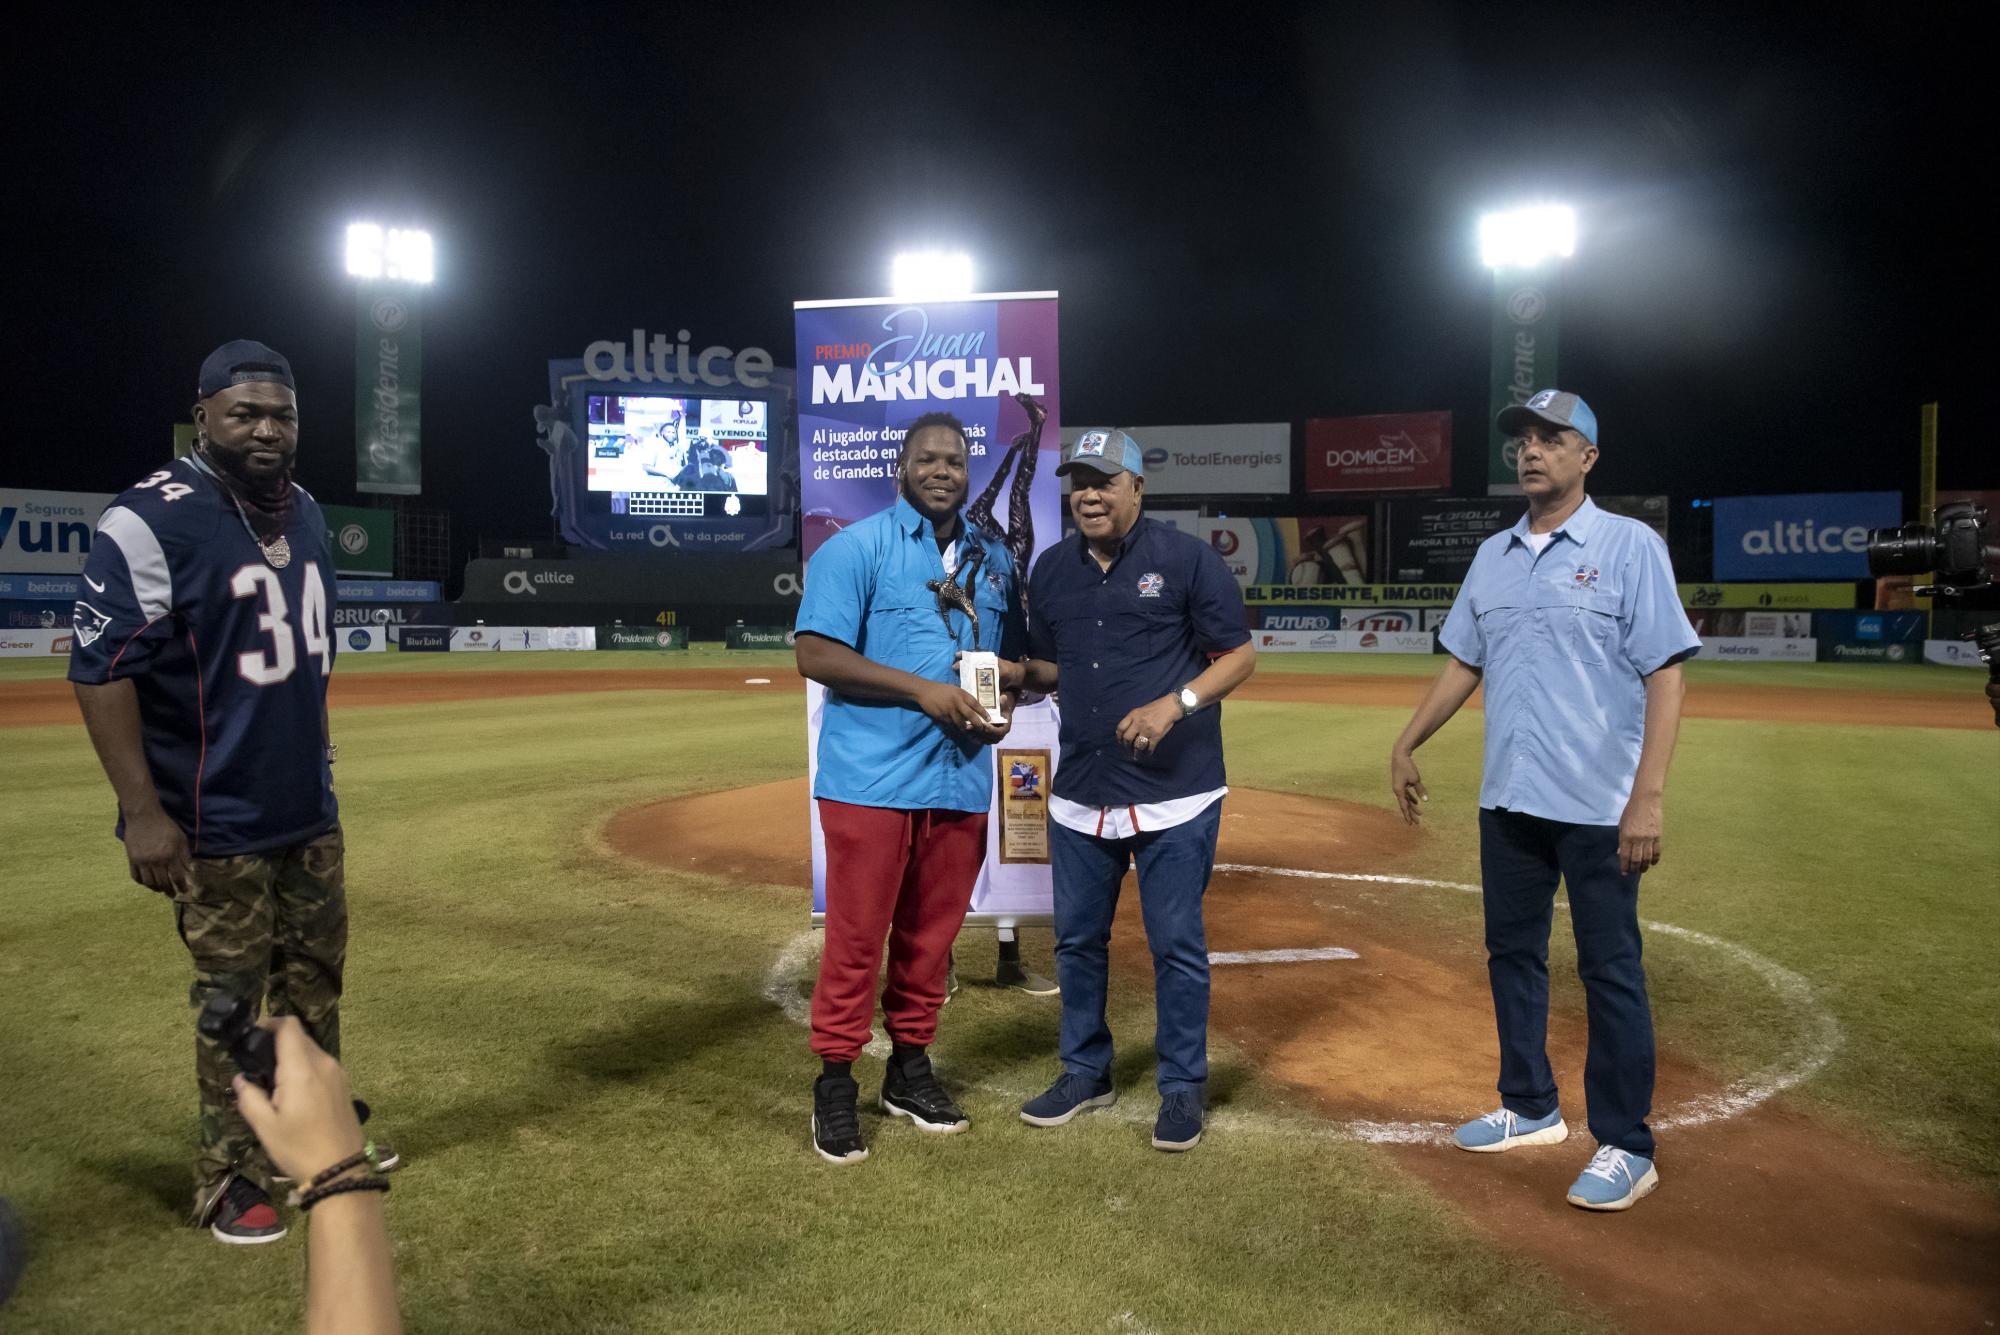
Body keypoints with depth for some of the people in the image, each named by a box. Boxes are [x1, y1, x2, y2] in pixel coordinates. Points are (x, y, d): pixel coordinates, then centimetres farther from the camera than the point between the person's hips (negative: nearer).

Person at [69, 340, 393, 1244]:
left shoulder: (304, 511, 9)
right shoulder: (151, 520, -15)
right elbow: (100, 667, -17)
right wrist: (142, 810, -20)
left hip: (310, 807, 7)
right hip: (217, 820, -7)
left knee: (316, 977, 16)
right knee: (231, 998, 3)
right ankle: (228, 1179, 19)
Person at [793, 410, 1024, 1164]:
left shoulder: (994, 560, 15)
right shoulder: (857, 547, -3)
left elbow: (1010, 658, 23)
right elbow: (815, 654, -11)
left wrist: (1002, 705, 0)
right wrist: (922, 690, -18)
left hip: (961, 782, 5)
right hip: (872, 781, -5)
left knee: (931, 937, 12)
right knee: (856, 939, -1)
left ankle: (911, 1069, 28)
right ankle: (835, 1084, 14)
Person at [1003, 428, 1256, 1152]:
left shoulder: (1187, 559, -7)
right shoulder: (1052, 569, 9)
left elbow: (1240, 656, -6)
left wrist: (1175, 704, -21)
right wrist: (1014, 672, -4)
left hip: (1174, 795, -5)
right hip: (1080, 793, 5)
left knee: (1177, 944, 4)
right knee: (1077, 938, 14)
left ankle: (1182, 1087, 22)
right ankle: (1086, 1071, 33)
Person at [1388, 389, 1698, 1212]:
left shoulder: (1630, 546, -7)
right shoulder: (1493, 556, 11)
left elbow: (1665, 674, -12)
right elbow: (1464, 661, 18)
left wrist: (1648, 795, -20)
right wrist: (1407, 743, 12)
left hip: (1598, 805, -6)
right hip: (1508, 801, 7)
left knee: (1611, 972, 1)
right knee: (1512, 955, 15)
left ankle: (1625, 1145, 14)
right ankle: (1530, 1109, 32)